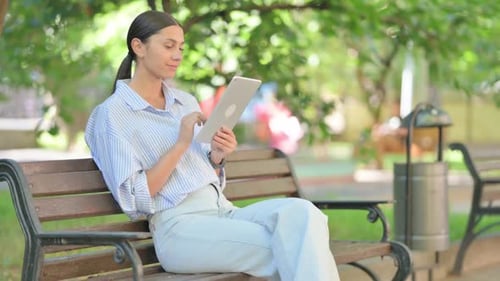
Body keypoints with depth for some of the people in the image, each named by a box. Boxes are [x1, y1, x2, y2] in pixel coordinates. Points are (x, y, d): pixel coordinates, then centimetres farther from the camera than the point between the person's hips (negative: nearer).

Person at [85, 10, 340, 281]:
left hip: (225, 211, 6)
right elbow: (132, 199, -9)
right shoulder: (112, 114, 0)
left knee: (301, 213, -26)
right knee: (286, 251, -29)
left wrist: (216, 157, 1)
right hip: (179, 226, -6)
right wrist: (181, 144, -12)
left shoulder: (187, 102, 20)